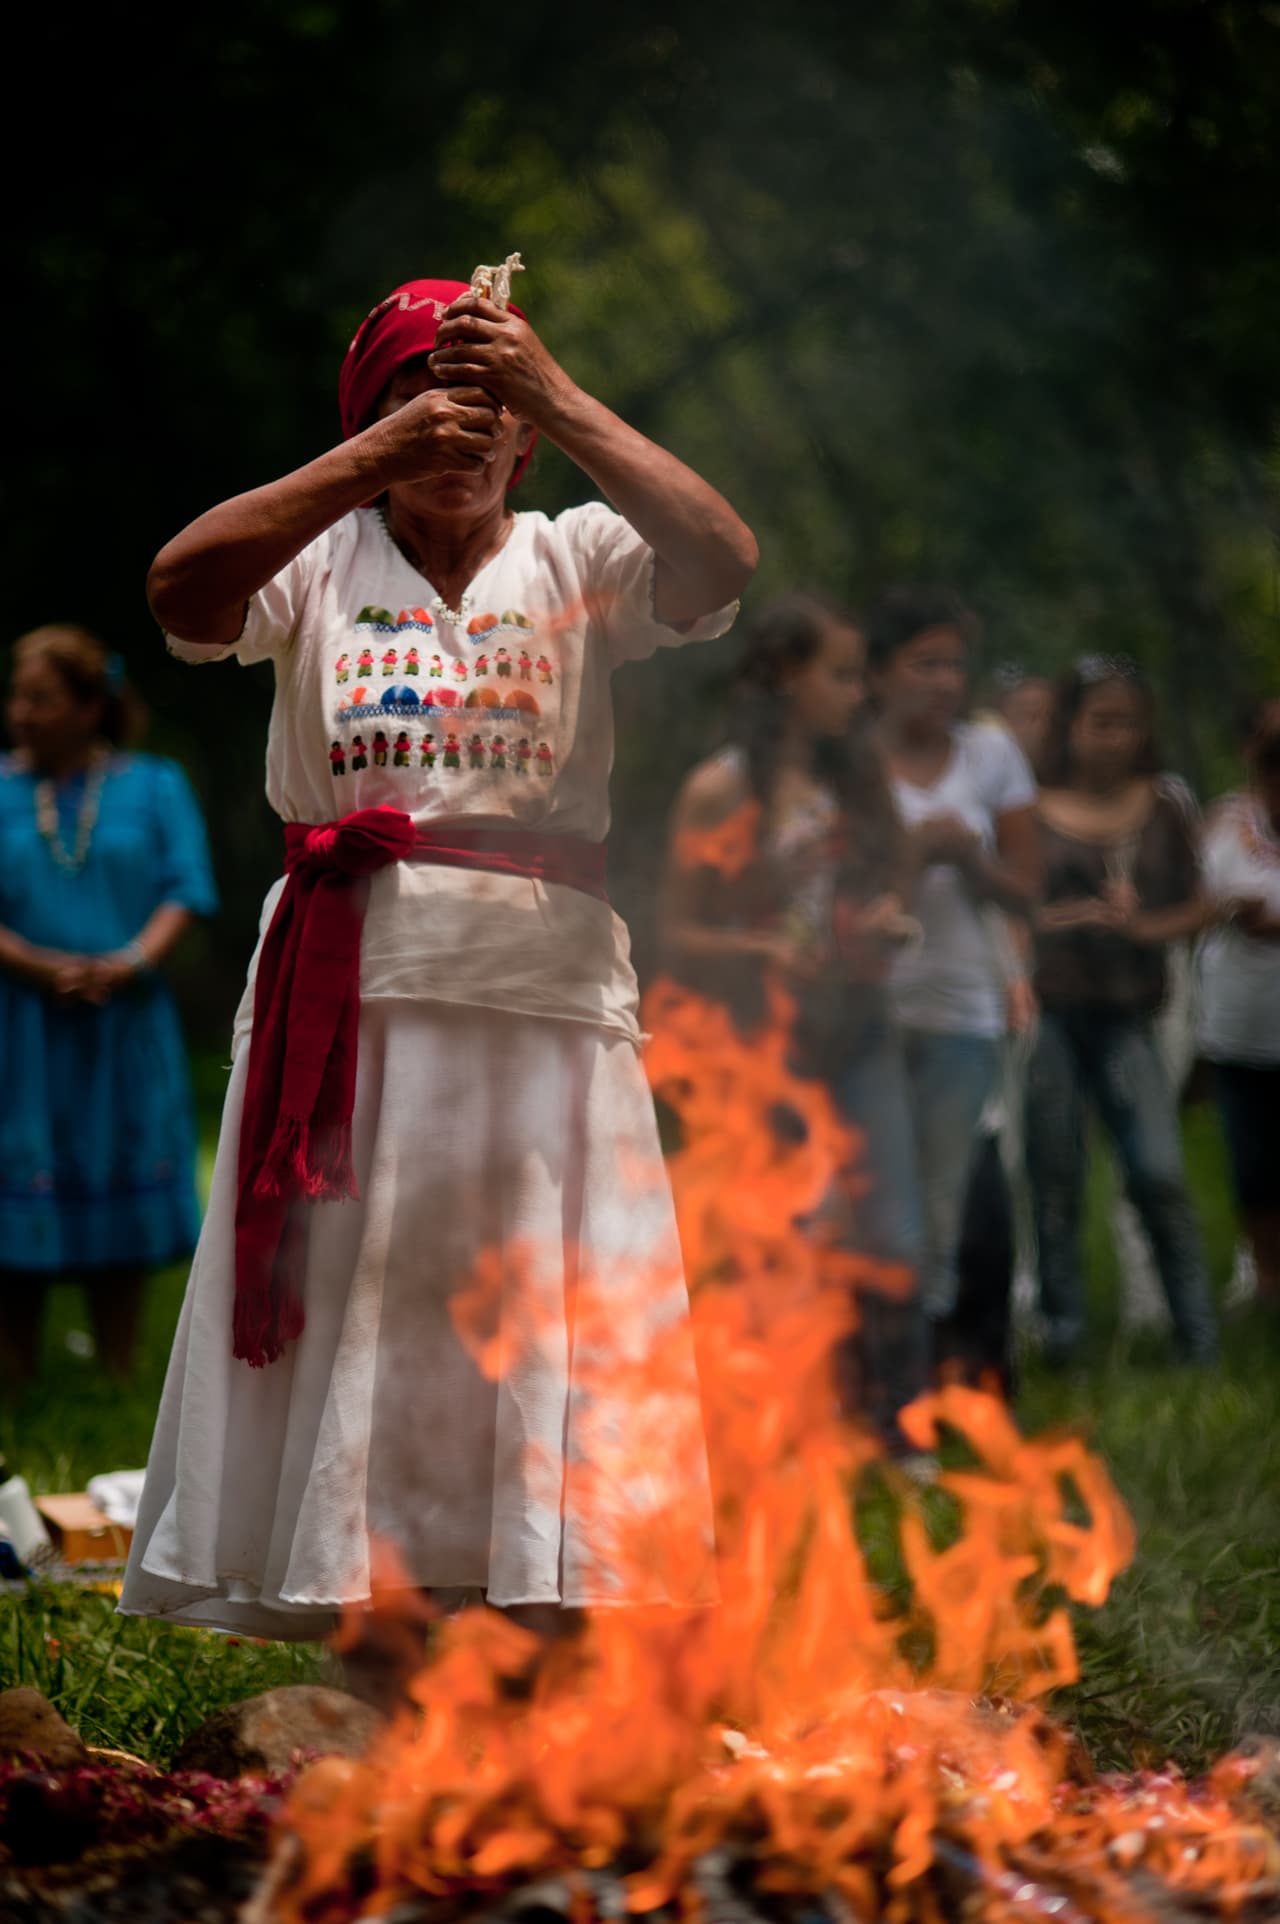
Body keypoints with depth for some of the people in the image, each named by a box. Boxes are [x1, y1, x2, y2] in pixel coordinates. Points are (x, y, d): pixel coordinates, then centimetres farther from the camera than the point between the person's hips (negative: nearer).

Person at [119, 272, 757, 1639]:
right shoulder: (321, 560, 8)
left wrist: (557, 399, -16)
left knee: (551, 1326, -1)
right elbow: (183, 588, -13)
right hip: (350, 988, 0)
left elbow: (723, 561, -11)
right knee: (335, 1314, 3)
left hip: (542, 984, 0)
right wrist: (378, 454, -18)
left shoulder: (577, 562, 9)